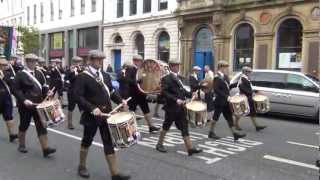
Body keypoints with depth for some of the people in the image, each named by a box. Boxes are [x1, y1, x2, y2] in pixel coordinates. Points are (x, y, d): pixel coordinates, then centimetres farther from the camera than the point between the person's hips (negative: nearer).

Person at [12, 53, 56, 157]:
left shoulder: (39, 74, 10)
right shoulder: (20, 74, -6)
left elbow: (43, 86, 13)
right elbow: (16, 90, -11)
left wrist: (47, 91, -9)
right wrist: (24, 100, -24)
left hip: (38, 104, 4)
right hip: (25, 105, -4)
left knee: (41, 126, -1)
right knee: (24, 125, 11)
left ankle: (45, 148, -1)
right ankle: (21, 145, 31)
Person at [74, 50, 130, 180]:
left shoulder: (105, 75, 10)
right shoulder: (82, 77, -10)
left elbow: (111, 91, 16)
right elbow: (78, 96, -18)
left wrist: (120, 101, -2)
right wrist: (92, 108, -27)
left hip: (106, 115, 5)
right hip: (91, 116, -5)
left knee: (109, 143, 5)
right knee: (87, 141, 13)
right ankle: (82, 167, 35)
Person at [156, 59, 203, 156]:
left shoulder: (178, 78, 15)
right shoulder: (166, 79, -10)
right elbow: (164, 92, -20)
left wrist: (191, 94, 3)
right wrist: (175, 100, -26)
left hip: (180, 108, 7)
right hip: (171, 108, -7)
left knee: (184, 128, 3)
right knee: (166, 126, 8)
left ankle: (190, 148, 2)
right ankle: (159, 144, 27)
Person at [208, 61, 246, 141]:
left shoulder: (225, 76, 10)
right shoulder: (217, 78, -15)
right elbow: (216, 90, -21)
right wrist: (226, 97, -24)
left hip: (226, 102, 8)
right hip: (220, 102, -8)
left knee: (229, 117, 6)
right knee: (216, 117, 4)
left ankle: (235, 133, 7)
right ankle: (211, 133, 18)